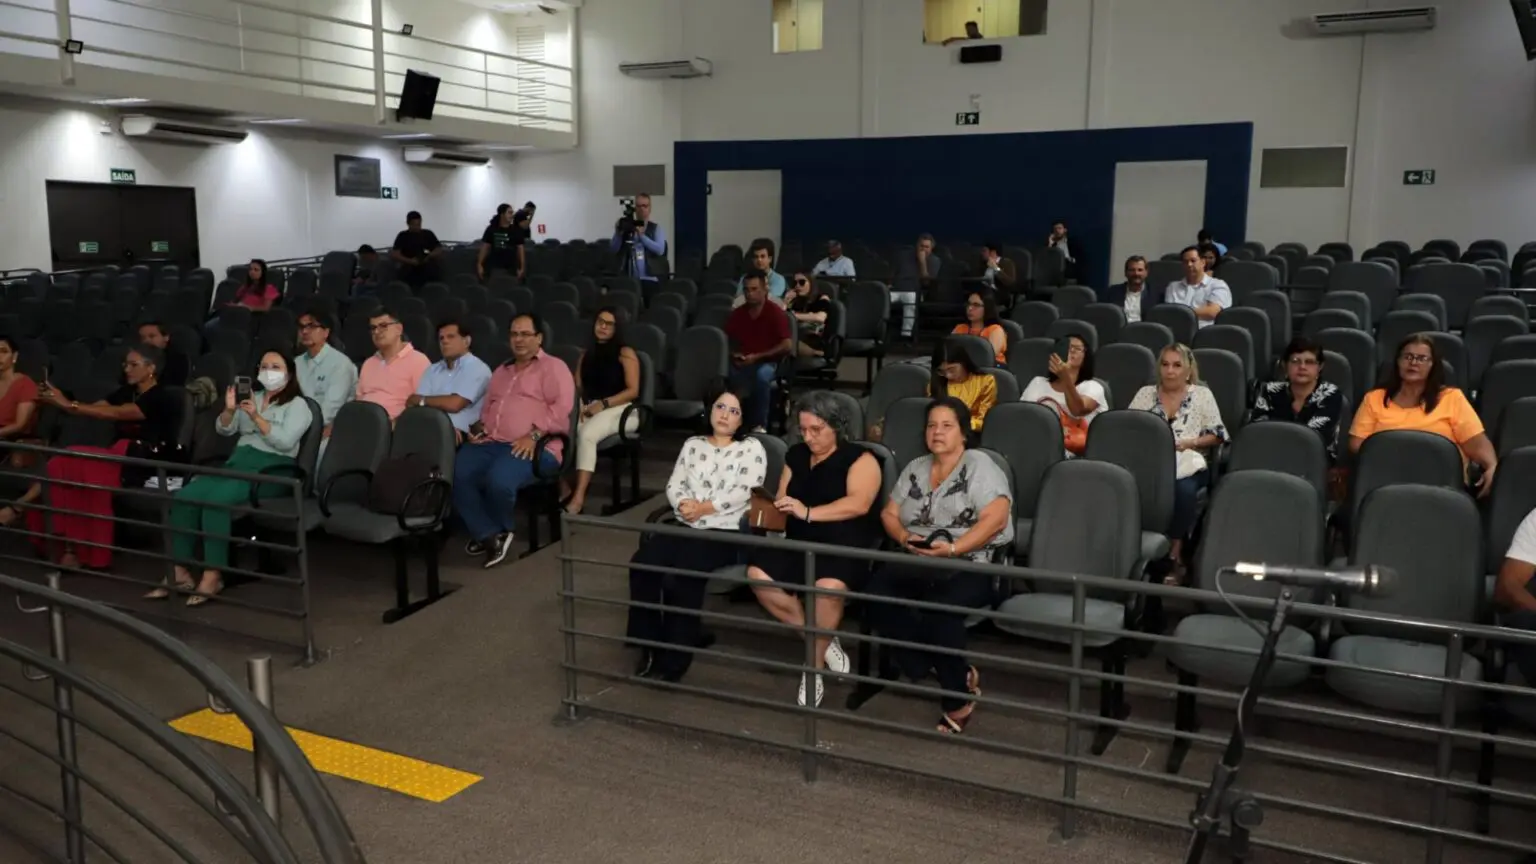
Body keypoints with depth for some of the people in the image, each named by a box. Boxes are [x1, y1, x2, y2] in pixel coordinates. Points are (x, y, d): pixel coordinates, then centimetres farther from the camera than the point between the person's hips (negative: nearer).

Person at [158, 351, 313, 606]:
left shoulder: (298, 405, 4)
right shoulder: (252, 398, 23)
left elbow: (285, 441, -12)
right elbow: (223, 429, 14)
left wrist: (256, 417, -20)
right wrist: (229, 410, -6)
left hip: (269, 470, -6)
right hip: (237, 462, 6)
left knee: (216, 500, -32)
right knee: (183, 497, -18)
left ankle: (213, 576, -28)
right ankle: (179, 571, -15)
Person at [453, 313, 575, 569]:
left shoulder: (553, 367, 5)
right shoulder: (502, 370, 29)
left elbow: (562, 408, -9)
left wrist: (534, 435, -20)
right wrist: (480, 428, 11)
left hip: (533, 447, -6)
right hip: (491, 443, 7)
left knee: (498, 480, -35)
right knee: (455, 475, -22)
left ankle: (499, 529, -1)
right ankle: (490, 534, -11)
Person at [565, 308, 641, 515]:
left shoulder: (626, 354, 5)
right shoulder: (586, 355, 22)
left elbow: (633, 391, -5)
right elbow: (577, 386, 14)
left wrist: (603, 404, -15)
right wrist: (582, 404, -9)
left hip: (620, 410, -5)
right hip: (590, 408, 5)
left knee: (586, 434, -37)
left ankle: (579, 497, -44)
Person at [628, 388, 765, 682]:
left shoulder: (751, 448, 7)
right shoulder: (693, 445, 22)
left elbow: (742, 492, -6)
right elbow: (674, 485, 12)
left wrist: (703, 508, -15)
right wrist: (684, 505, -11)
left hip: (725, 531, -5)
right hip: (685, 525, 5)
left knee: (680, 576, -32)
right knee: (641, 563, -25)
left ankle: (674, 658, -19)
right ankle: (650, 646, -13)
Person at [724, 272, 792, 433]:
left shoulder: (775, 312, -5)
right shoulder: (737, 313, 8)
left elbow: (787, 346, -11)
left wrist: (757, 357, -15)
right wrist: (733, 355, -8)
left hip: (766, 362, -3)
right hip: (741, 363, 3)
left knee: (762, 375, -39)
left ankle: (759, 425, -23)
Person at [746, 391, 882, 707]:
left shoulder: (859, 458, -1)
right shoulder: (796, 455, 19)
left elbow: (859, 504, -16)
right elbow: (780, 498, 19)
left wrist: (808, 512, -24)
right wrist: (772, 509, -6)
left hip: (845, 545, -6)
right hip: (798, 542, 6)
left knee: (829, 586, -38)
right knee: (758, 575, -22)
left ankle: (814, 665, -11)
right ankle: (822, 640, -3)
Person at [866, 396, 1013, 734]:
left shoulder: (980, 466, 0)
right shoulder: (914, 469, 19)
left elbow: (995, 518, -13)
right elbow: (889, 513, 16)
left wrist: (952, 548, -22)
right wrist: (906, 538, -6)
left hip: (970, 566, -5)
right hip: (916, 564, 6)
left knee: (938, 607, -36)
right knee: (877, 595, -25)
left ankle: (958, 696, -12)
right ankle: (958, 674, -16)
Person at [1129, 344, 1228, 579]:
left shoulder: (1202, 394, 13)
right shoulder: (1145, 393, 18)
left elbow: (1217, 435, 9)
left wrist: (1190, 442, -7)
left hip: (1187, 463, -1)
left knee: (1184, 489, -36)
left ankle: (1175, 554, -24)